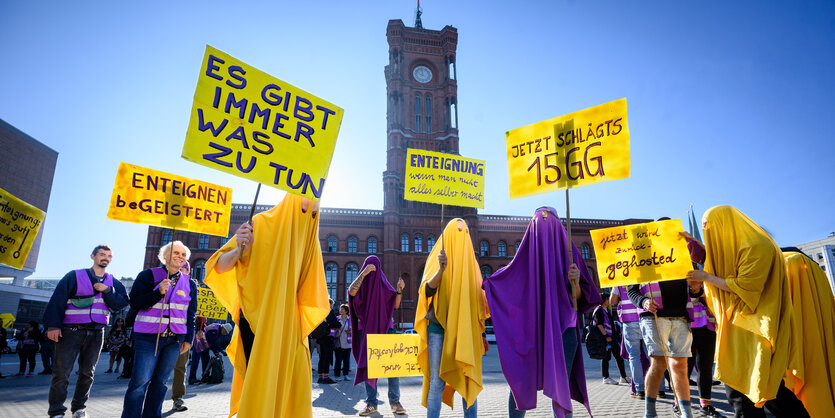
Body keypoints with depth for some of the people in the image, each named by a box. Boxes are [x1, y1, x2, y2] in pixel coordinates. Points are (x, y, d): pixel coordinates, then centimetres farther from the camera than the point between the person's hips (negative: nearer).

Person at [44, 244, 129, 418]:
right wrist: (53, 325, -13)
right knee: (61, 372, -5)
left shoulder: (113, 283, 11)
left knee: (87, 372, 9)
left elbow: (121, 303, 0)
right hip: (71, 330, -3)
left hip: (96, 333, 3)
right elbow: (57, 301, -4)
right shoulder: (74, 276, 2)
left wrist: (107, 291, -13)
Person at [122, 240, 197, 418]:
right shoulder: (148, 275, 2)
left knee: (160, 382, 8)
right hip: (148, 337, -3)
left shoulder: (189, 283, 11)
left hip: (174, 339, 3)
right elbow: (135, 303, -4)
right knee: (140, 381, -7)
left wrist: (188, 339, 10)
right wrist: (158, 292, -18)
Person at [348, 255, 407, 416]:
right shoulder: (361, 282, 8)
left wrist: (399, 289, -9)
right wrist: (364, 273, -21)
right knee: (369, 365, 0)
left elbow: (396, 305, 7)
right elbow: (351, 291, -16)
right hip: (367, 328, -1)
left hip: (385, 326, 1)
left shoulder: (384, 283, 13)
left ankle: (395, 402, -1)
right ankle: (371, 403, 6)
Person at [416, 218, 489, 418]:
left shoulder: (470, 262, 12)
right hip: (439, 328, -3)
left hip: (466, 330, 3)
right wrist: (441, 269, -29)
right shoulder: (436, 259, 3)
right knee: (437, 381, -2)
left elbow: (478, 301, 15)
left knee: (469, 381, 4)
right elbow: (427, 290, -12)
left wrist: (481, 333, 12)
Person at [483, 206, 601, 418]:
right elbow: (505, 282, 17)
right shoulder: (526, 253, 9)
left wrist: (575, 282, -17)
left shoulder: (568, 251, 5)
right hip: (529, 329, 2)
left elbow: (578, 297, 3)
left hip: (561, 328, -1)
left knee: (560, 387, -5)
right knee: (520, 383, -2)